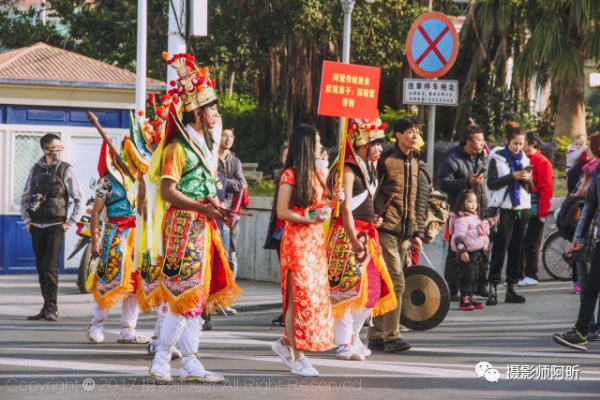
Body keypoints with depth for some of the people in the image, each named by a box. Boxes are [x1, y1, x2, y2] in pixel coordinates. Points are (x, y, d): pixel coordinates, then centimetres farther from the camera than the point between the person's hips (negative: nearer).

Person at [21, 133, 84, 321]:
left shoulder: (66, 170, -1)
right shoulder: (36, 170, 9)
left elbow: (80, 199, -1)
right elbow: (25, 197, 17)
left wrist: (70, 223, -5)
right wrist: (27, 220, 7)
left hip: (55, 226, -4)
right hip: (37, 227, 4)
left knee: (50, 267, -12)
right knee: (41, 269, 7)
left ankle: (52, 309, -11)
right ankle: (47, 307, 14)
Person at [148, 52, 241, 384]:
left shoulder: (206, 144, 18)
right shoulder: (179, 146, -10)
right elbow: (168, 191, -17)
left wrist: (215, 205, 5)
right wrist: (203, 207, -20)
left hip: (203, 228, 9)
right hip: (183, 226, -9)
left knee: (197, 297, 7)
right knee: (186, 294, -10)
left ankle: (190, 363, 9)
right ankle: (161, 359, -4)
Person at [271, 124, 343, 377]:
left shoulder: (316, 174, 15)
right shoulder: (290, 175, -9)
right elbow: (282, 212, -13)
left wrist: (333, 201, 3)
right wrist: (309, 220, -21)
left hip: (316, 241, 8)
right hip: (297, 240, -8)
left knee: (315, 295, 7)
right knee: (299, 296, -7)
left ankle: (286, 343, 21)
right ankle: (297, 357, -4)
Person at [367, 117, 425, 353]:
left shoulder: (414, 161, 16)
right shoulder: (386, 160, -7)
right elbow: (373, 195, -8)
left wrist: (414, 233, 21)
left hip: (403, 233, 7)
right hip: (386, 229, -7)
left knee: (385, 284, 10)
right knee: (396, 281, -12)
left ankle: (376, 336, 14)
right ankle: (391, 336, -9)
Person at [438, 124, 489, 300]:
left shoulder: (481, 158, 14)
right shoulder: (453, 160, -10)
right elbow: (444, 183, -18)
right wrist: (468, 182, -23)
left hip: (479, 211, 7)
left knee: (482, 250, 8)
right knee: (456, 252, -3)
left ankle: (480, 285, 19)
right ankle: (451, 290, 1)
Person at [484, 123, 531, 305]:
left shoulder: (524, 159, 14)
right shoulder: (497, 158, -1)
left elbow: (529, 188, 17)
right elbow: (491, 184, -9)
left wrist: (527, 179, -6)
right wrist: (513, 176, -17)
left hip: (522, 208, 5)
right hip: (503, 208, -5)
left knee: (516, 249, 4)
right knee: (500, 248, -8)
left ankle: (511, 287, 9)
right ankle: (493, 287, -7)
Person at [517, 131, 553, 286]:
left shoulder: (542, 162, -6)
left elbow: (546, 188, -10)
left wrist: (542, 211, -14)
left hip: (534, 209, -6)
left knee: (531, 244, -3)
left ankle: (531, 276, 3)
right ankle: (519, 275, 13)